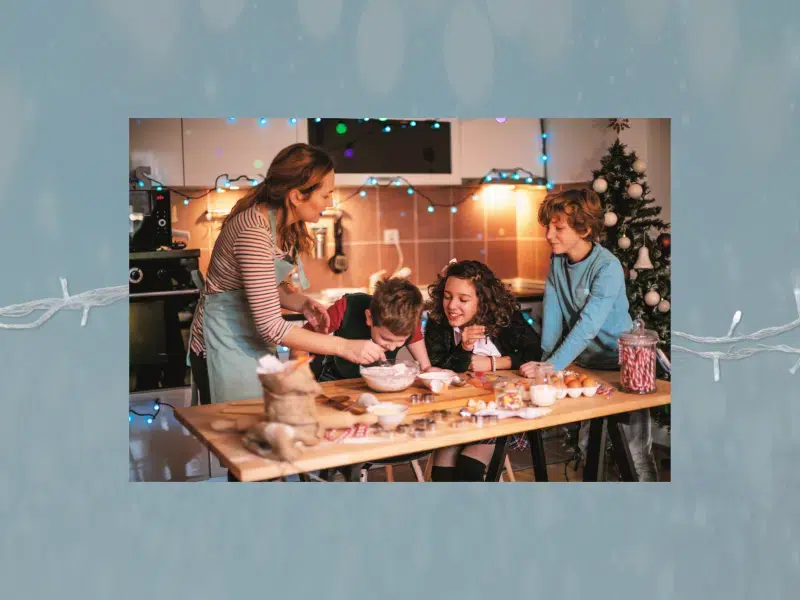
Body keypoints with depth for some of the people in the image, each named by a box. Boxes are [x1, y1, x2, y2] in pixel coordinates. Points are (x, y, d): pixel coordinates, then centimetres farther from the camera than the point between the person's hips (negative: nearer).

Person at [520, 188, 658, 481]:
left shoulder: (608, 267, -24)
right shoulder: (557, 260, -3)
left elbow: (588, 326, -31)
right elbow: (553, 313, -4)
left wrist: (552, 366, -35)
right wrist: (545, 358, -10)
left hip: (619, 364, -7)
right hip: (585, 363, 7)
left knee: (636, 451, -2)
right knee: (587, 445, 18)